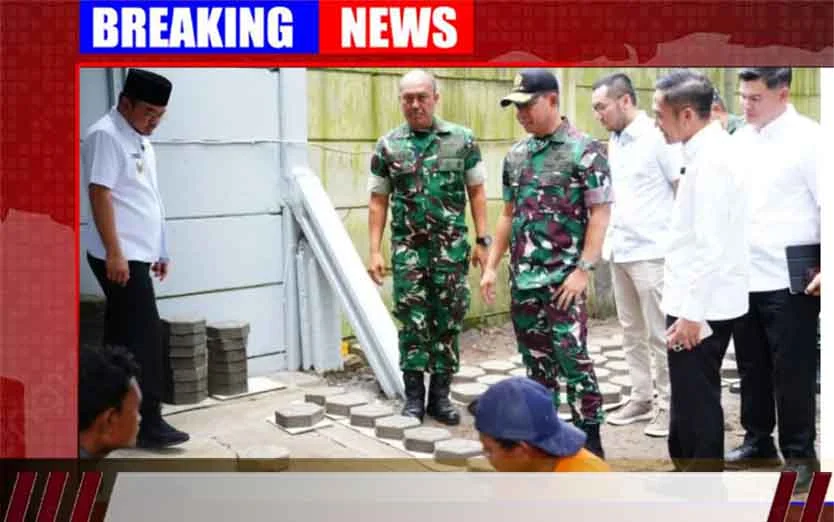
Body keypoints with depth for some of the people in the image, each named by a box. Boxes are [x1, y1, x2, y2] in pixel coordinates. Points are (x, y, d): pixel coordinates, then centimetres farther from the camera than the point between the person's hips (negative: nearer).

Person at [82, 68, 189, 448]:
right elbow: (100, 195, -18)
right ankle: (150, 423, -5)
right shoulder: (105, 135, -11)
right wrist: (114, 253, -23)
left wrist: (159, 252, 21)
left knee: (122, 337, 12)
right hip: (120, 258, -9)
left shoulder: (139, 139, 17)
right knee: (146, 337, -10)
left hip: (138, 256, 9)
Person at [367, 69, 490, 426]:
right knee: (413, 322, 2)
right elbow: (378, 202, 6)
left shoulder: (462, 139, 3)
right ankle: (413, 396, 12)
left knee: (448, 322, 5)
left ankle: (440, 395, 17)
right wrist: (375, 251, 0)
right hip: (408, 248, 0)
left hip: (452, 246, 0)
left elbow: (476, 193, 6)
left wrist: (482, 240, 0)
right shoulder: (388, 146, 4)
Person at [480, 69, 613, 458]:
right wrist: (491, 266, 12)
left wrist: (583, 268, -15)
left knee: (572, 358, -5)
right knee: (536, 360, 13)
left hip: (563, 278, -6)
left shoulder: (584, 150, -7)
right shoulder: (515, 155, 12)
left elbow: (600, 212, -9)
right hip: (522, 278, 6)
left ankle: (589, 439, 7)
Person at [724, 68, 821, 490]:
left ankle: (799, 454, 17)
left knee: (792, 372, 3)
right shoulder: (740, 139, 11)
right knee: (752, 367, 16)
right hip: (743, 277, 6)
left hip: (790, 280, -6)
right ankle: (758, 441, 30)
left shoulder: (808, 138, -8)